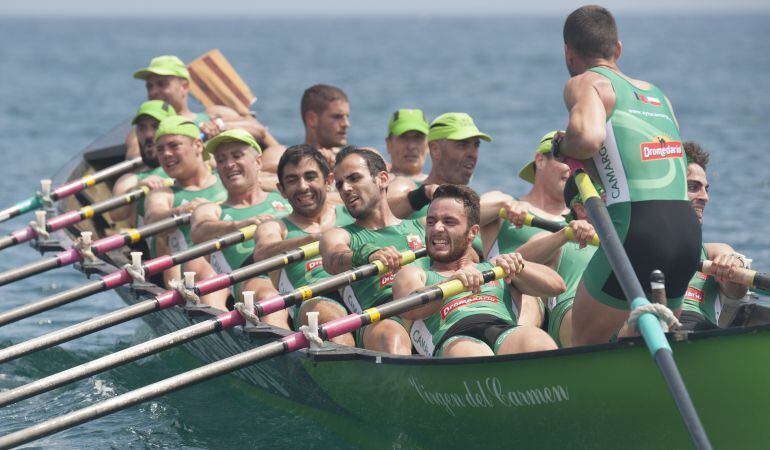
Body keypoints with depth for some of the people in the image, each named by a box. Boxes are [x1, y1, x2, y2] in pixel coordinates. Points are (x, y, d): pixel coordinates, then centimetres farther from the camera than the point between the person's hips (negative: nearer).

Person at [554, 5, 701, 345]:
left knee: (583, 346, 8)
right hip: (688, 232, 7)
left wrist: (561, 145, 5)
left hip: (635, 232, -6)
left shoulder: (586, 83, 5)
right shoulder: (656, 93, 27)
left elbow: (588, 137, -16)